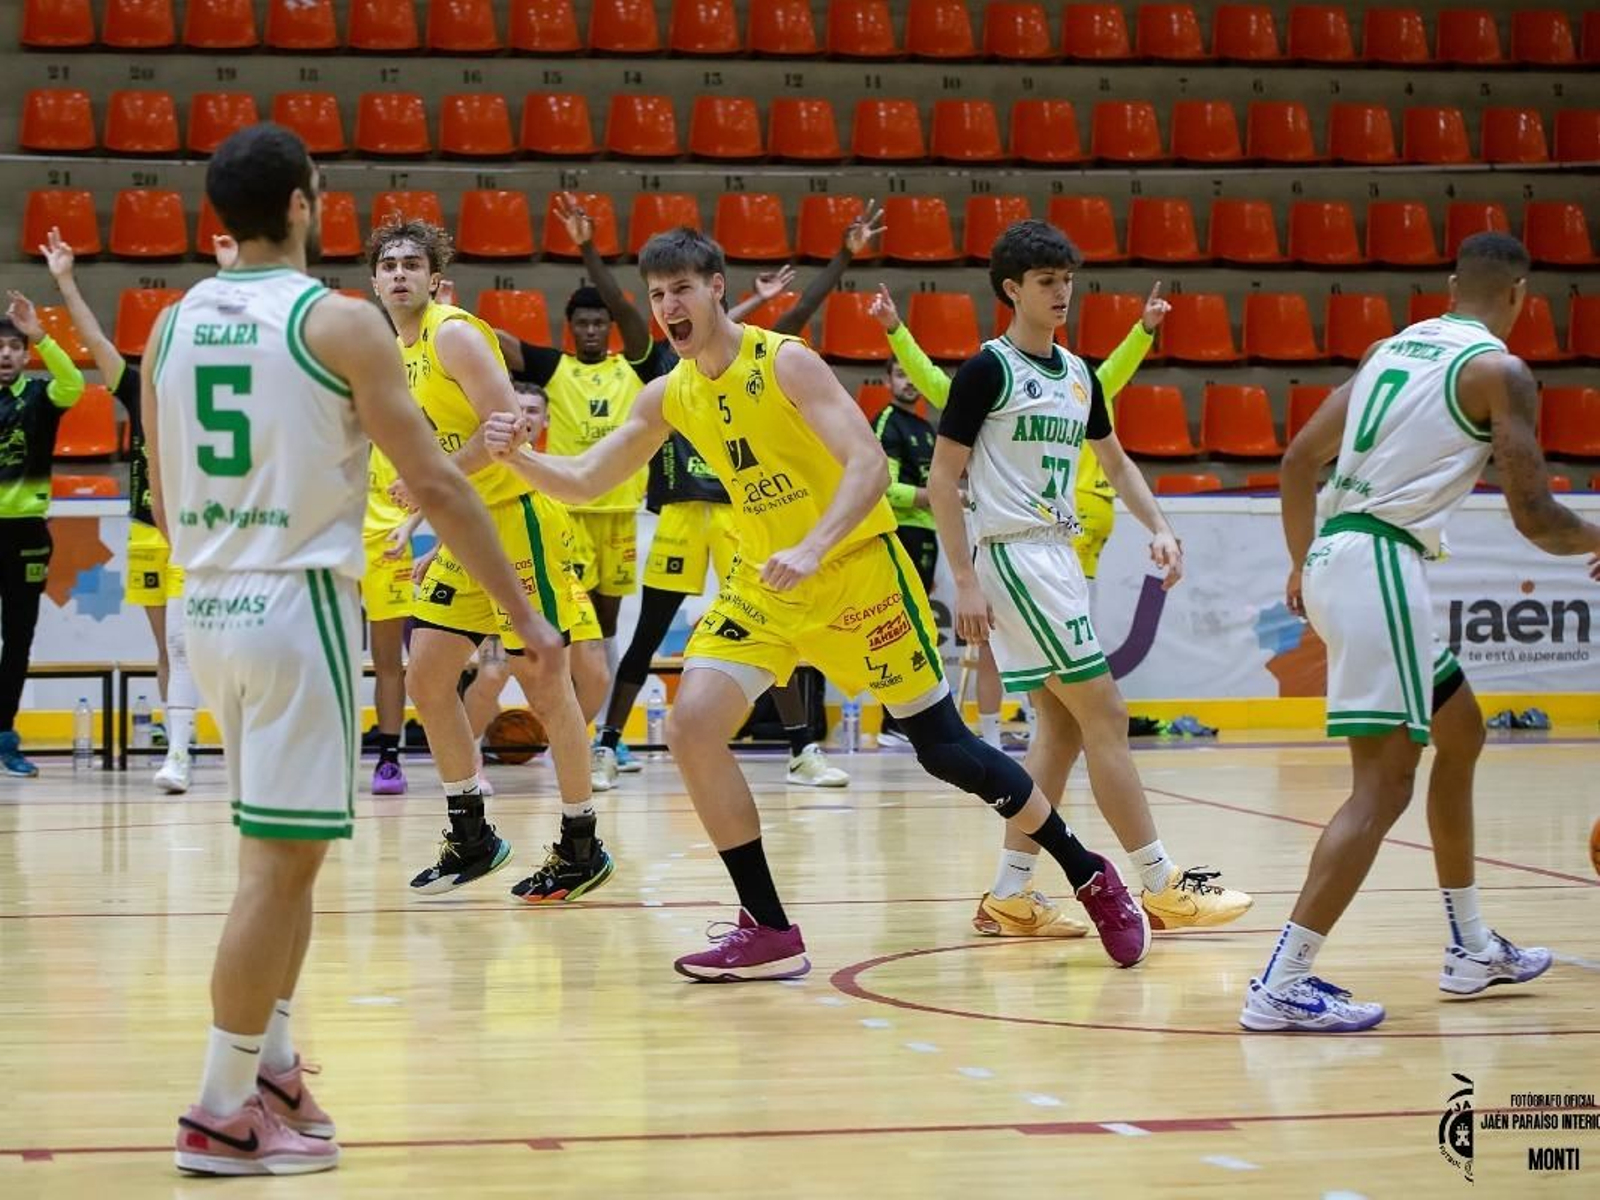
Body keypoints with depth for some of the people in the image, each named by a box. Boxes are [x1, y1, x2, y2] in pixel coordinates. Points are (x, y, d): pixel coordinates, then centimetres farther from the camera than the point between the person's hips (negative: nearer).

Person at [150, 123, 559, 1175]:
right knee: (279, 861, -3)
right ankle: (222, 1116, -1)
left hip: (211, 610, 7)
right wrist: (525, 614, -6)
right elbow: (434, 484, -11)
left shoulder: (174, 325, 8)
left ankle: (270, 1073, 24)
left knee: (282, 850, 20)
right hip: (299, 607, -7)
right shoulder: (339, 321, -10)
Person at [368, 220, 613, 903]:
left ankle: (582, 848, 5)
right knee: (426, 677, 7)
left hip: (516, 520, -9)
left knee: (544, 683, -4)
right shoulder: (398, 352, 14)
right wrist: (438, 533, 16)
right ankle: (471, 838, 18)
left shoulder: (453, 334, -12)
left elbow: (508, 426, -22)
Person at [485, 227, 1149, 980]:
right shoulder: (667, 397, 1)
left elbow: (869, 464, -25)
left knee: (944, 748, -1)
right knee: (691, 725, -13)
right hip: (763, 582, 6)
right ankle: (769, 931, -5)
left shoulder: (785, 362, -17)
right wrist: (515, 456, -15)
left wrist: (813, 548, -39)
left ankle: (1091, 877, 19)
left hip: (855, 568, -6)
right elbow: (581, 484, 5)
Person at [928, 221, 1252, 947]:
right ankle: (1162, 889, -4)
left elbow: (1116, 461, 24)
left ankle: (1011, 897, 13)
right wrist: (964, 580, -16)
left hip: (1058, 556, 9)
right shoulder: (987, 370, -10)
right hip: (1013, 556, -9)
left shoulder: (1078, 374, 12)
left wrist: (1156, 528, 9)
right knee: (1105, 718, -8)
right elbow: (942, 480, -11)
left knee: (1063, 730, 8)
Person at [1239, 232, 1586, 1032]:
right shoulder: (1500, 371, -4)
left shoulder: (1393, 348, 18)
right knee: (1385, 783, -10)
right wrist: (1594, 542, 14)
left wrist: (1303, 563, 29)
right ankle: (1280, 987, -18)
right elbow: (1533, 516, -7)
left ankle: (1471, 951, 30)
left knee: (1461, 734, 23)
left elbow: (1299, 461, 17)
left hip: (1334, 555, 9)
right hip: (1379, 563, -9)